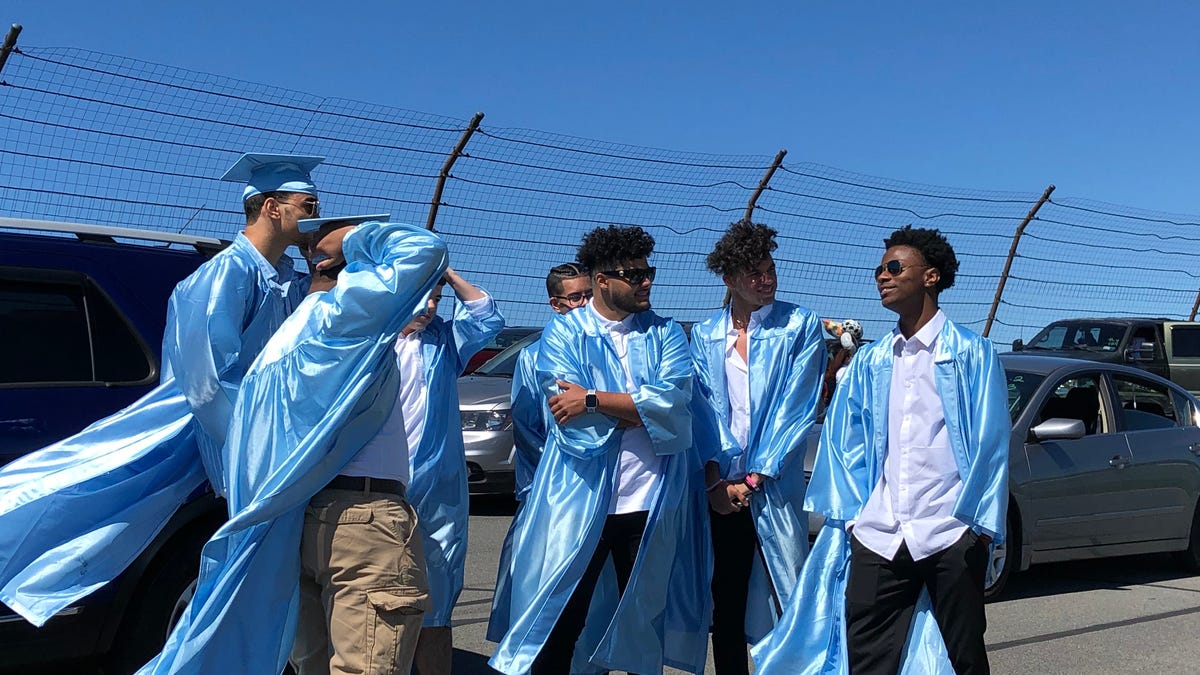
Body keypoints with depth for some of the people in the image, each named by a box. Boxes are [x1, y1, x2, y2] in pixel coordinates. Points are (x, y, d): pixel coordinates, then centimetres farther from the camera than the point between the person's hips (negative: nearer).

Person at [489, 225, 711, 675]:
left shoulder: (665, 332, 8)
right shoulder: (563, 331, 1)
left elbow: (674, 399, -10)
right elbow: (567, 414, -12)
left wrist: (593, 399, -15)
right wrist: (642, 408, -9)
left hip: (652, 502, 2)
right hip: (579, 499, -2)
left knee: (646, 623, 14)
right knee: (558, 625, 4)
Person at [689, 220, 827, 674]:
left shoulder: (801, 326, 0)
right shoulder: (704, 335, 9)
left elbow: (797, 407, -5)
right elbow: (701, 409, 4)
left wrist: (756, 477, -10)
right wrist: (715, 480, -8)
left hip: (775, 487, -3)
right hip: (720, 488, 3)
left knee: (788, 602, -1)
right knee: (725, 604, 10)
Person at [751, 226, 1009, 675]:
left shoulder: (970, 352, 3)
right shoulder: (870, 362, 16)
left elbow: (990, 442, -2)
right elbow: (842, 439, 15)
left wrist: (980, 524, -9)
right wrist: (849, 514, 4)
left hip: (950, 537, -3)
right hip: (878, 538, 4)